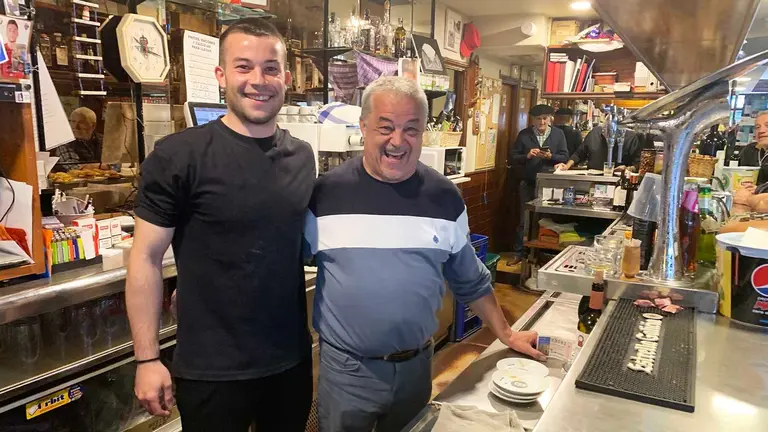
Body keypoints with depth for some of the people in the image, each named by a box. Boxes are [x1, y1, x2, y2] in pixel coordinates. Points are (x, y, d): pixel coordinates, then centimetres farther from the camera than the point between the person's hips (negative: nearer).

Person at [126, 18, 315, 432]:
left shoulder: (302, 157, 2)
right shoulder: (178, 155, -13)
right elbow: (146, 259, -10)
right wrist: (147, 358, -11)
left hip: (292, 357, 5)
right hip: (211, 368, -4)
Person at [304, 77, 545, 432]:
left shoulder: (444, 197, -4)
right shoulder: (326, 194, -11)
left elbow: (470, 279, 8)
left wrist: (506, 335, 9)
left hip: (416, 364, 3)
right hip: (345, 367, -2)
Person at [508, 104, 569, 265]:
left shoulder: (559, 134, 3)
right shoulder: (524, 134, 2)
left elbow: (565, 157, 1)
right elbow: (513, 157, 1)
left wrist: (550, 156, -17)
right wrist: (527, 156, -17)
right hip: (528, 184, 0)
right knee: (524, 219, 6)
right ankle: (518, 252, 15)